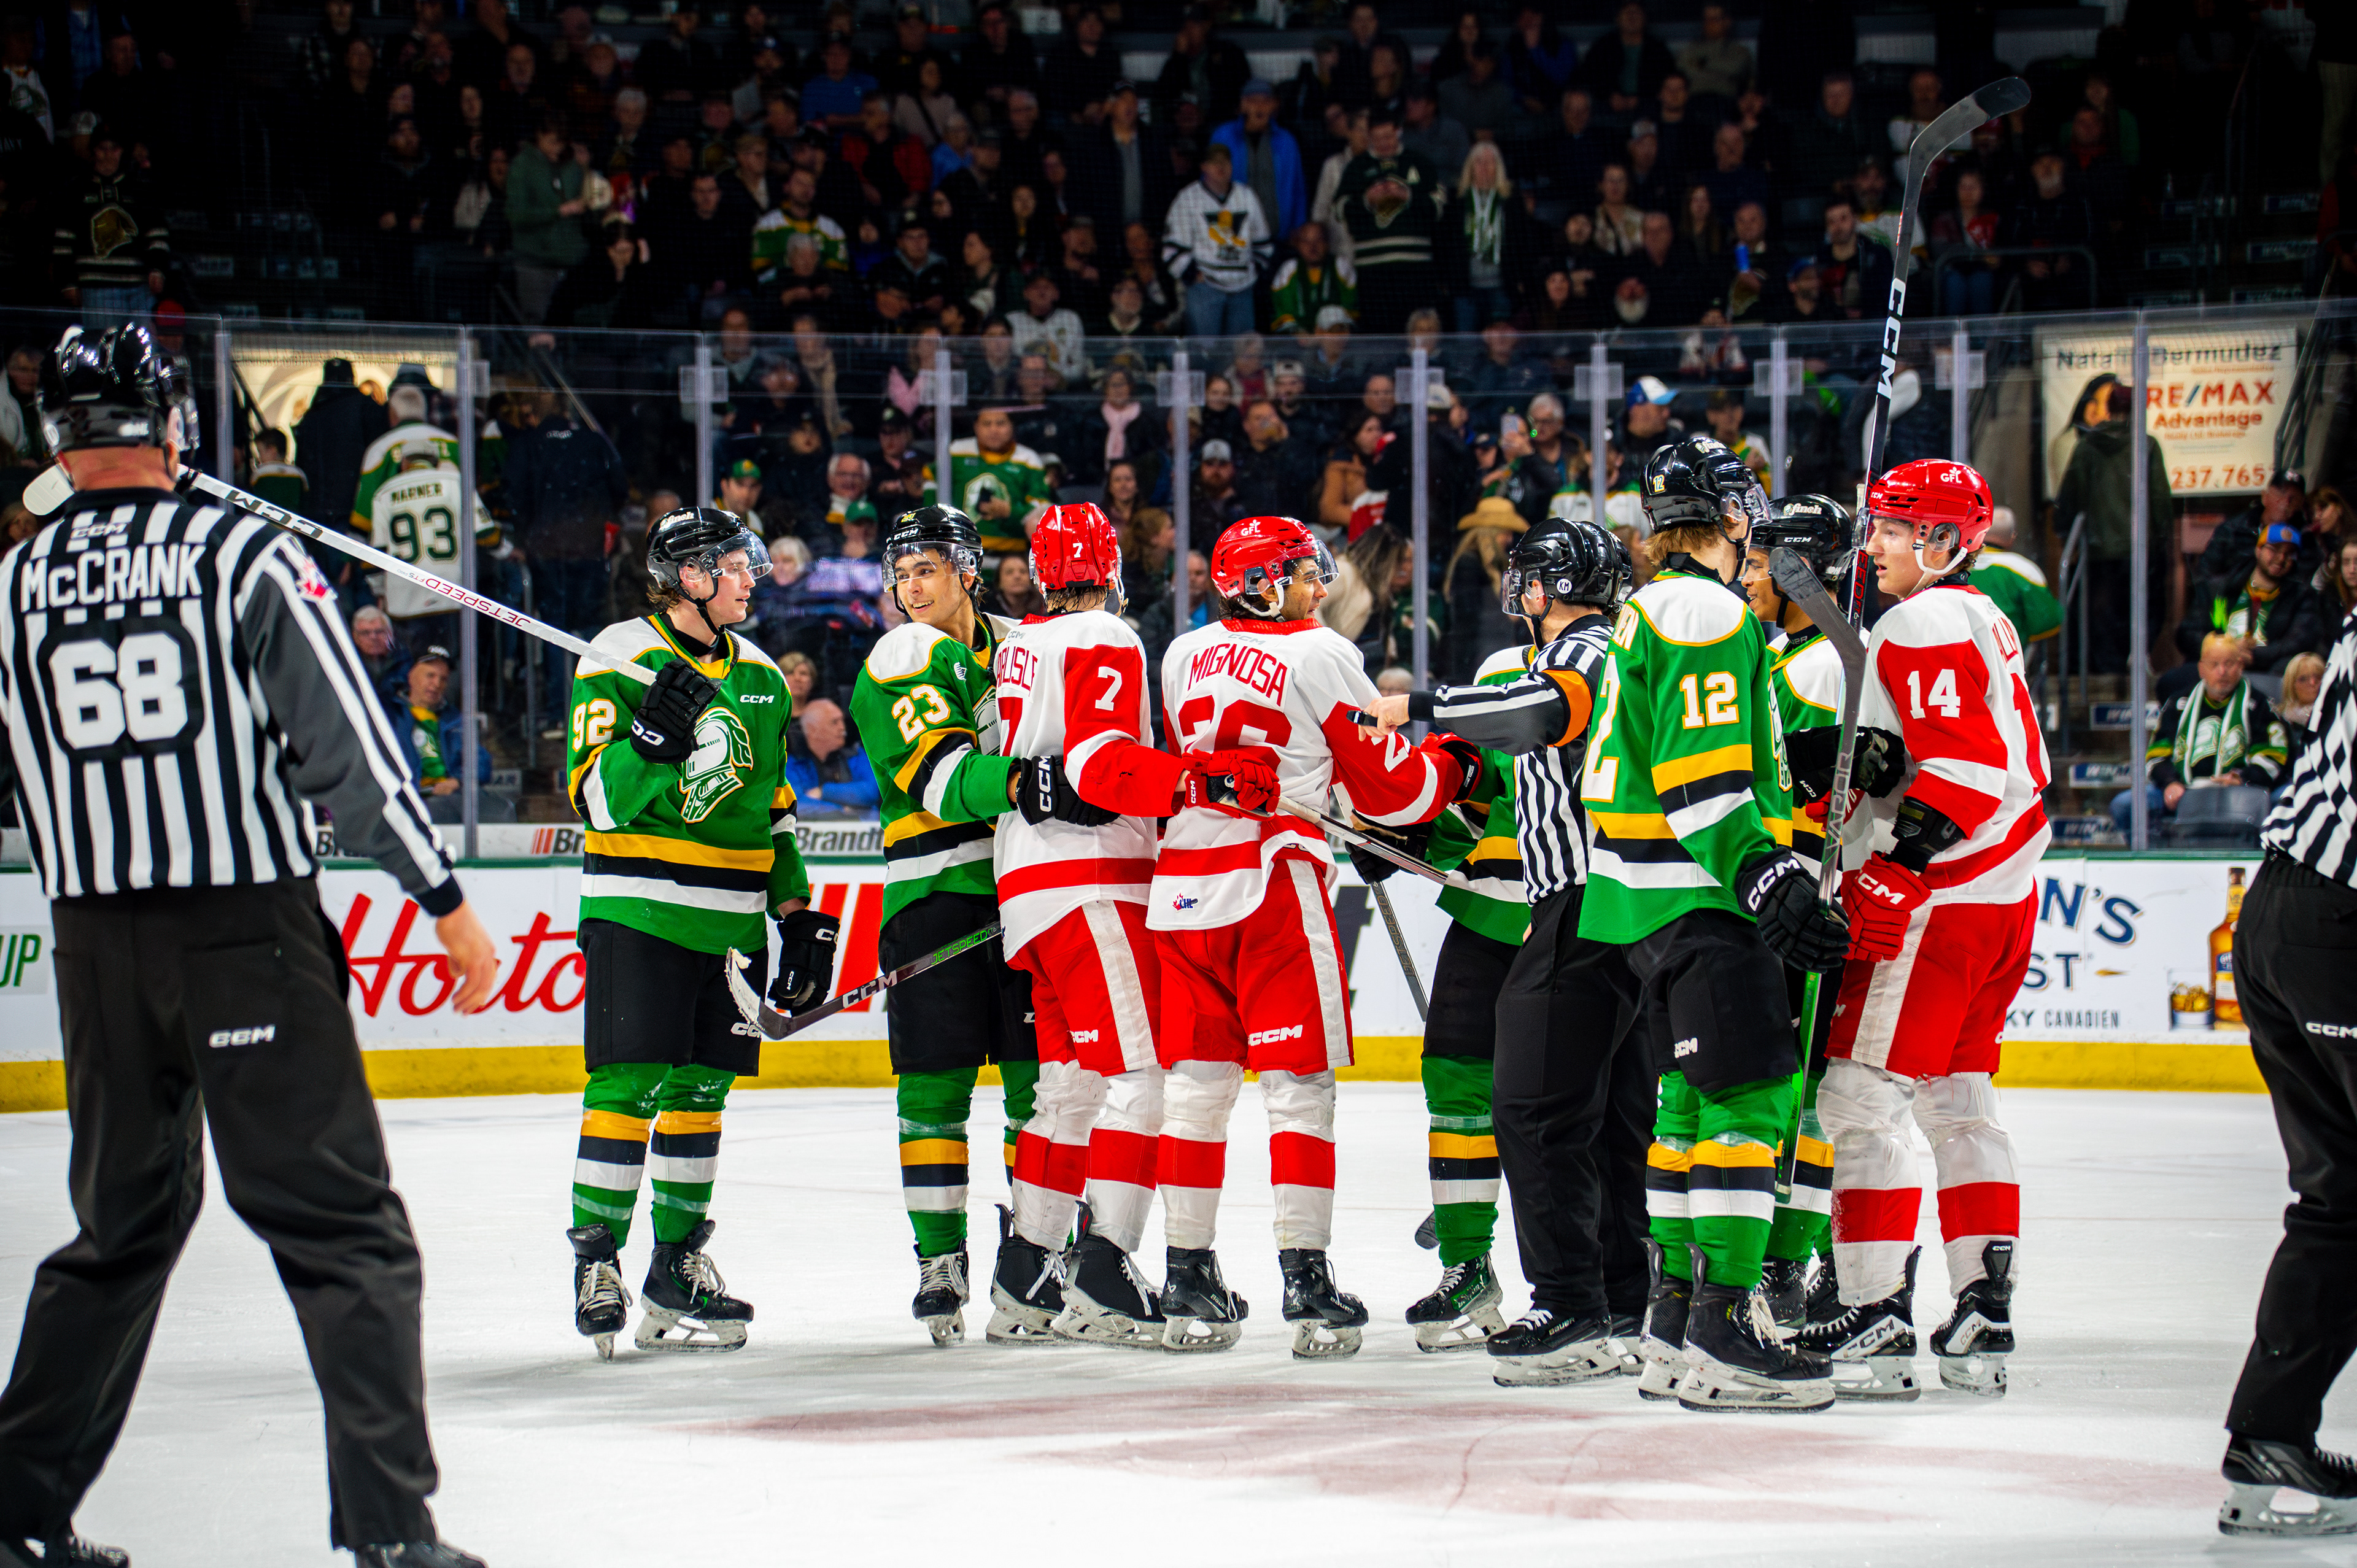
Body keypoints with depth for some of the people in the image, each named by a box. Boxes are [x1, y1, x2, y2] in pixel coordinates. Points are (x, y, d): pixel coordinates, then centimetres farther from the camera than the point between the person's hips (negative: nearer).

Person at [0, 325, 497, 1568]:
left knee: (123, 1224, 18)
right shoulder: (242, 555, -6)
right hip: (247, 930, -4)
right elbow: (346, 742, -10)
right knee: (340, 1226, -2)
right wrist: (443, 900, -7)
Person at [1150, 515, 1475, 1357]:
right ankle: (1307, 1281, -6)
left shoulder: (1184, 656, 12)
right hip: (1275, 883, -5)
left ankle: (1189, 1283, 11)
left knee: (1196, 1081, 10)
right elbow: (1388, 788, -1)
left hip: (1183, 883, 5)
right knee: (1299, 1083, -2)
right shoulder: (1320, 655, -4)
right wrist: (1452, 767, 18)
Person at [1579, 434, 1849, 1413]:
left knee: (1694, 1092, 14)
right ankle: (1723, 1332, -18)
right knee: (1752, 1091, -13)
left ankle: (1676, 1321, 18)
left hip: (1653, 892, 11)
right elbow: (1700, 778, -21)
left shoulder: (1650, 610, 19)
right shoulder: (1709, 614, -14)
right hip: (1691, 894, -11)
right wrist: (1767, 878, -24)